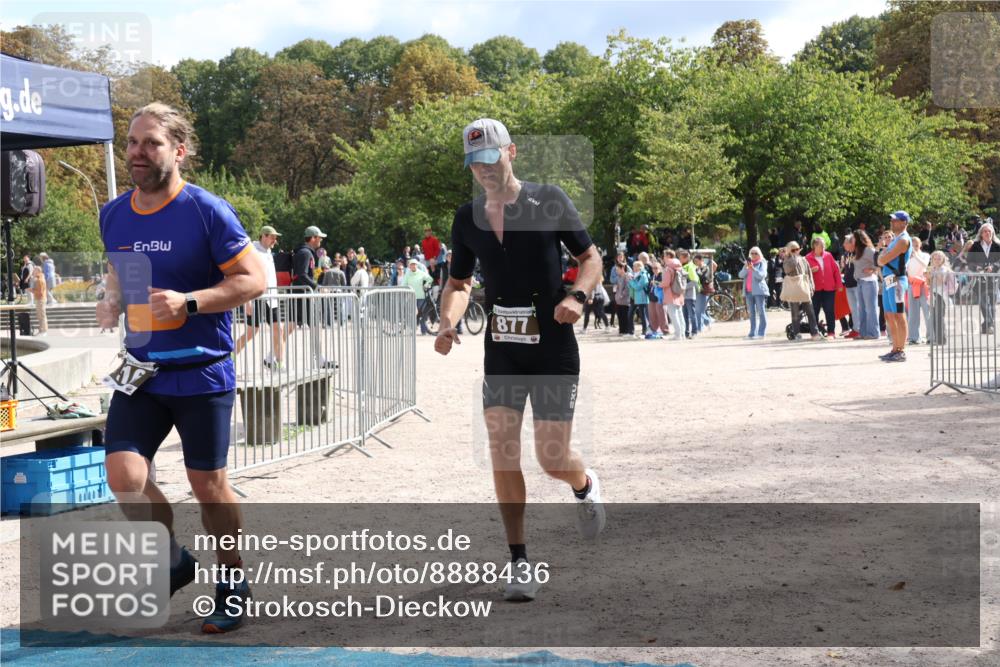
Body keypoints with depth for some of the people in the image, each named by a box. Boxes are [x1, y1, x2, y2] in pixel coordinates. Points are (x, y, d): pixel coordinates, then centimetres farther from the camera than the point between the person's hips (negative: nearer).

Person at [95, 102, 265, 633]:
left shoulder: (207, 211, -11)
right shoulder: (113, 215, 6)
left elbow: (253, 279, -12)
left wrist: (187, 302, -23)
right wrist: (112, 300, 1)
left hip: (202, 372, -4)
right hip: (141, 370, 4)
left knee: (207, 483, 3)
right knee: (123, 474, -9)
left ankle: (232, 584, 23)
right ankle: (174, 561, 17)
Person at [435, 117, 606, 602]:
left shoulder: (549, 200, -4)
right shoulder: (467, 217, 6)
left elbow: (591, 258, 2)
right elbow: (459, 283, 16)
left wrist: (577, 295, -18)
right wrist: (448, 323, -4)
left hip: (553, 349, -3)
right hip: (500, 351, 3)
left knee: (552, 459, -3)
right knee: (502, 455, -5)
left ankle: (585, 486, 35)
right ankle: (520, 564, 6)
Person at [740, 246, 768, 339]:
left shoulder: (762, 263, 3)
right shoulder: (747, 263, 17)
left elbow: (761, 275, -11)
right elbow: (741, 275, 6)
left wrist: (753, 269, -22)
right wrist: (746, 267, -11)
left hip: (759, 291, -5)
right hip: (749, 291, 5)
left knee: (761, 312, -8)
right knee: (752, 313, 6)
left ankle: (761, 332, -9)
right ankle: (752, 333, 6)